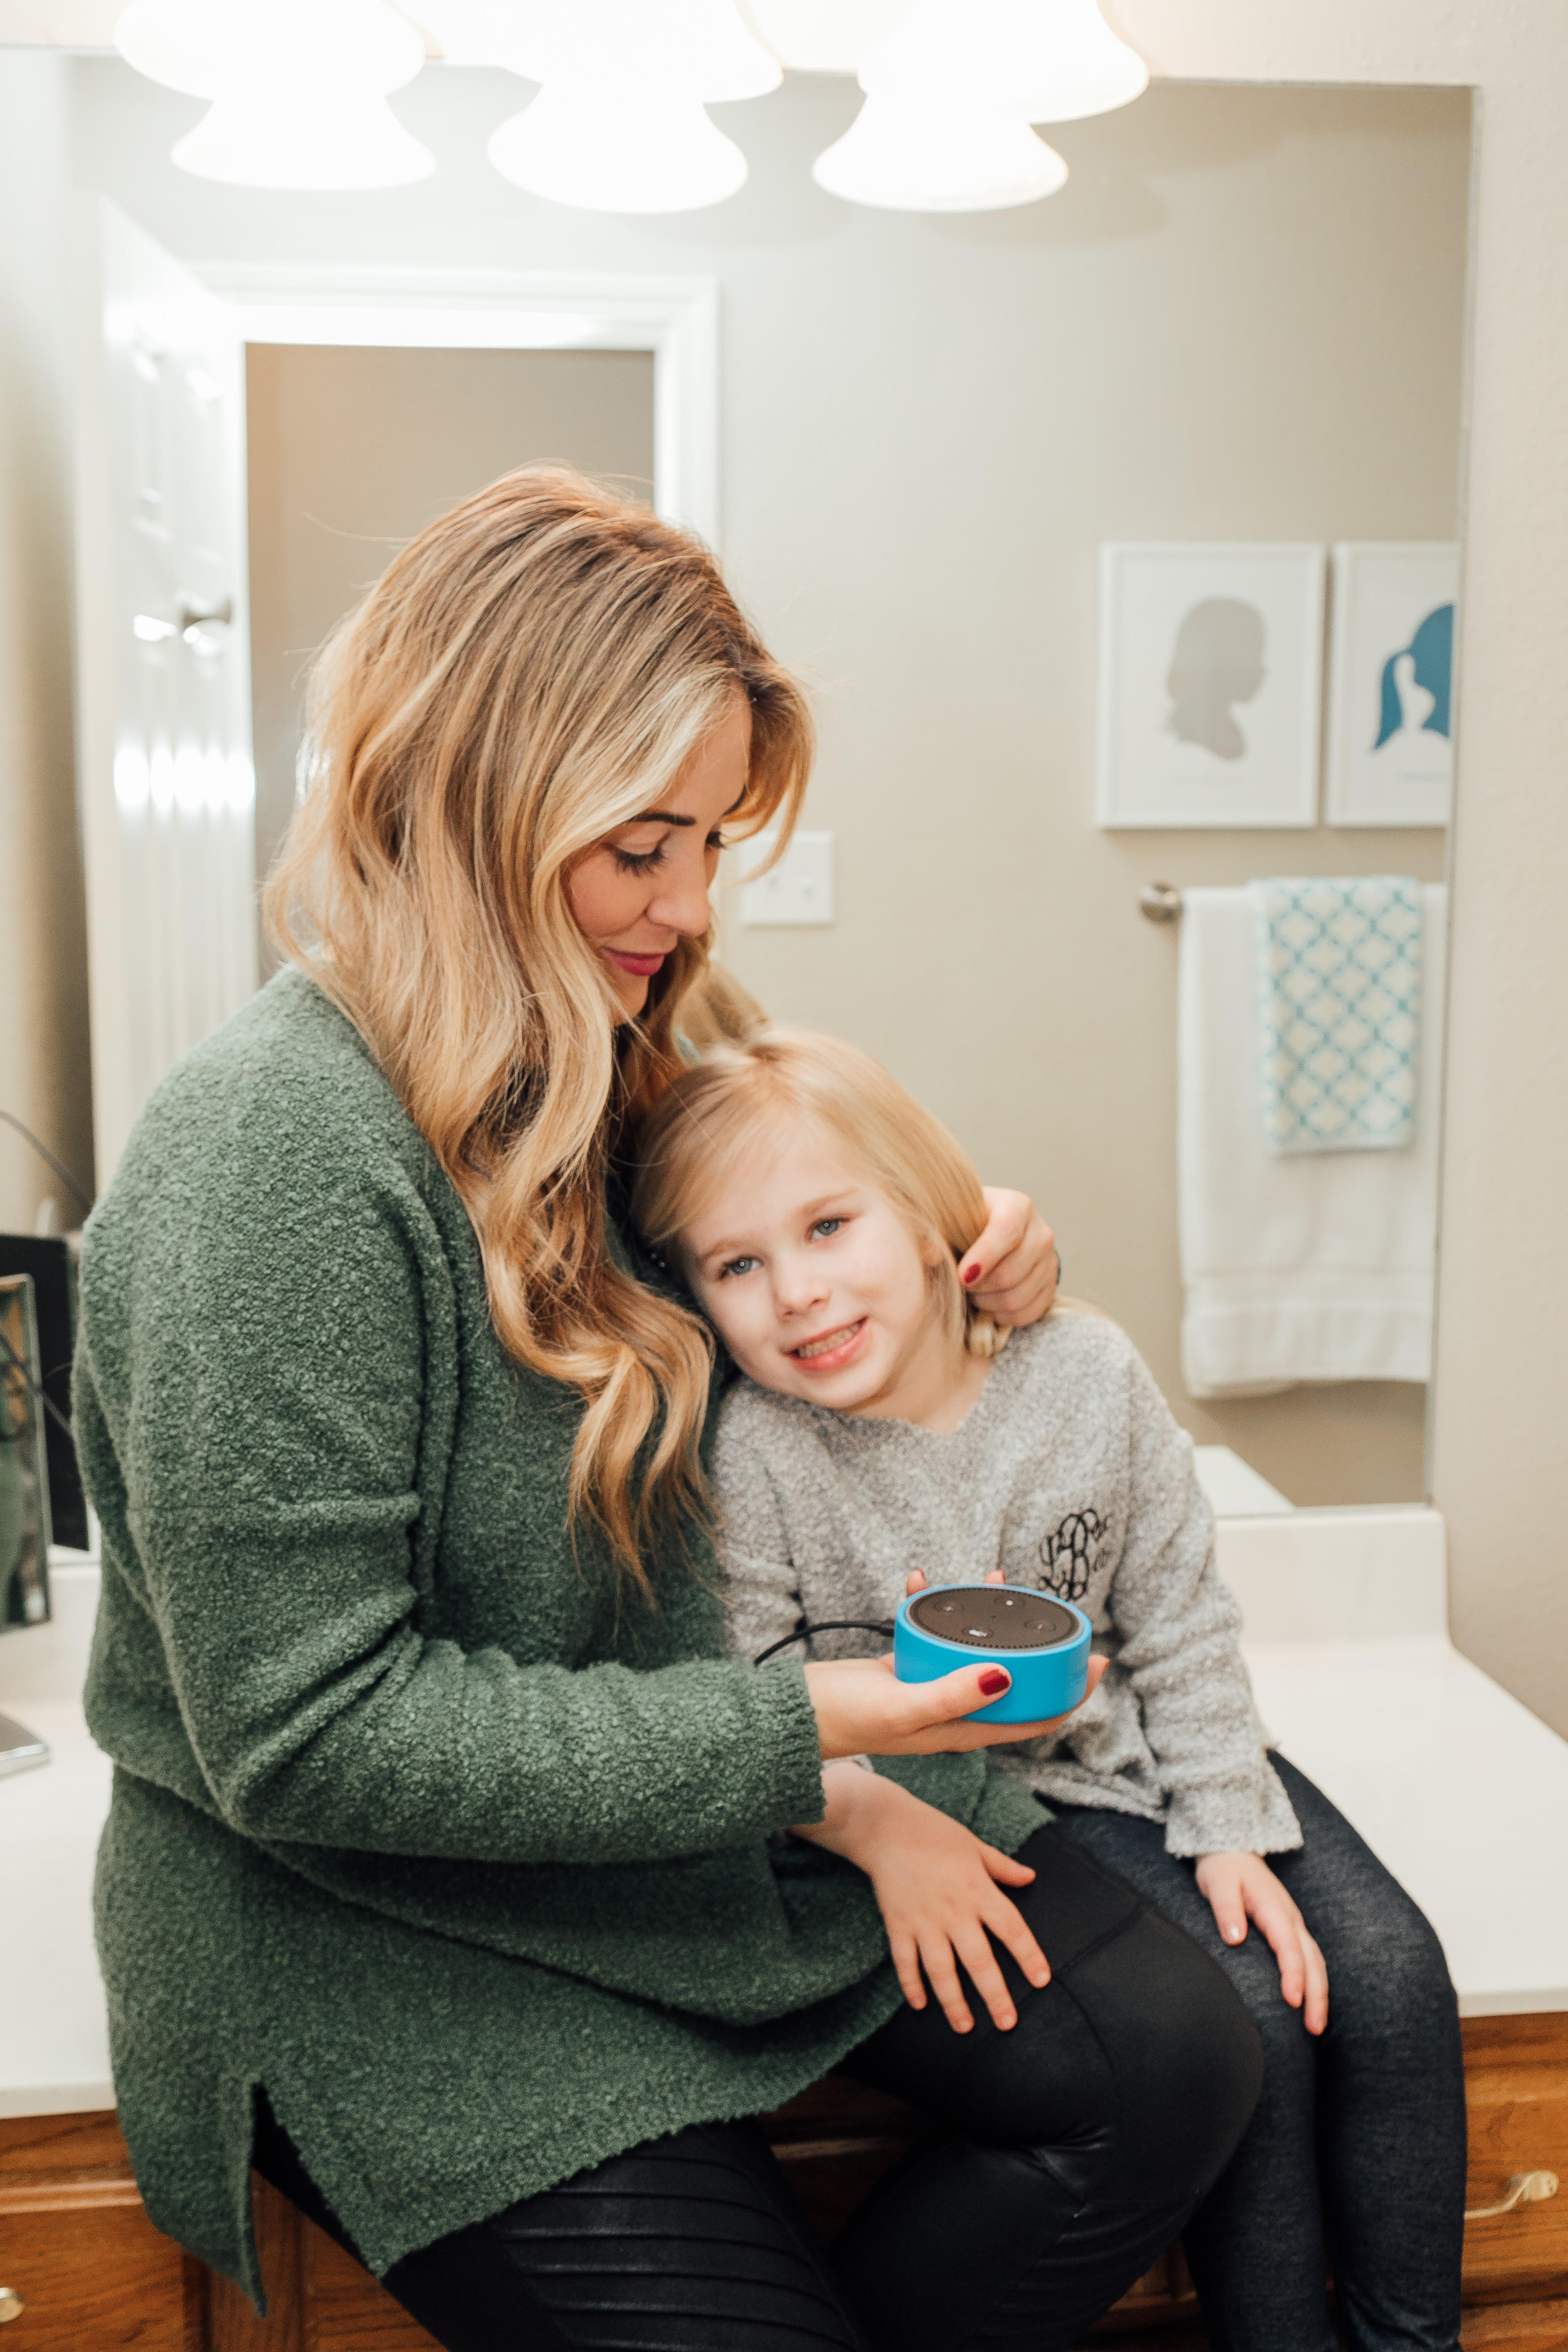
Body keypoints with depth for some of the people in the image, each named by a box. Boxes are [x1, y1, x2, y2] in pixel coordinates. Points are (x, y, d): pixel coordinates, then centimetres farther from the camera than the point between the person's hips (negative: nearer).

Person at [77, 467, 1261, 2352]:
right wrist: (787, 1734, -23)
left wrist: (956, 1259, -2)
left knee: (1176, 2053, -2)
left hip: (710, 1819, 7)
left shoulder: (598, 1071, 2)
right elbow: (307, 1736, -24)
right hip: (383, 1930, -7)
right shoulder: (275, 1149, -25)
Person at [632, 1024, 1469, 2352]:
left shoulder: (1084, 1372, -11)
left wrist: (1233, 1828, -4)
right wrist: (881, 1827, -31)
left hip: (1134, 1738, 4)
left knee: (1384, 1972, -7)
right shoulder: (752, 1456, -20)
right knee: (1243, 2009, -19)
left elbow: (1179, 1617, -2)